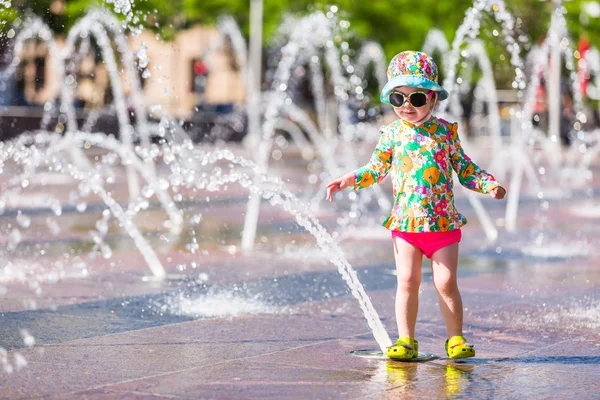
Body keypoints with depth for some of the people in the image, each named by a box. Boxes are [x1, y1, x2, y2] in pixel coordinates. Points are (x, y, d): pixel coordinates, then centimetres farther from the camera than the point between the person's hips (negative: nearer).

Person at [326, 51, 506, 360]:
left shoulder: (446, 131, 3)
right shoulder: (392, 134, 4)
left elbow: (464, 169, 9)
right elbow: (376, 169, 14)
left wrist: (489, 184, -5)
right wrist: (348, 180, 2)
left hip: (443, 223, -1)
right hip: (405, 222, 1)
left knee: (446, 283, 0)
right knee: (407, 281, -1)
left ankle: (456, 338, 12)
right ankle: (406, 340, 7)